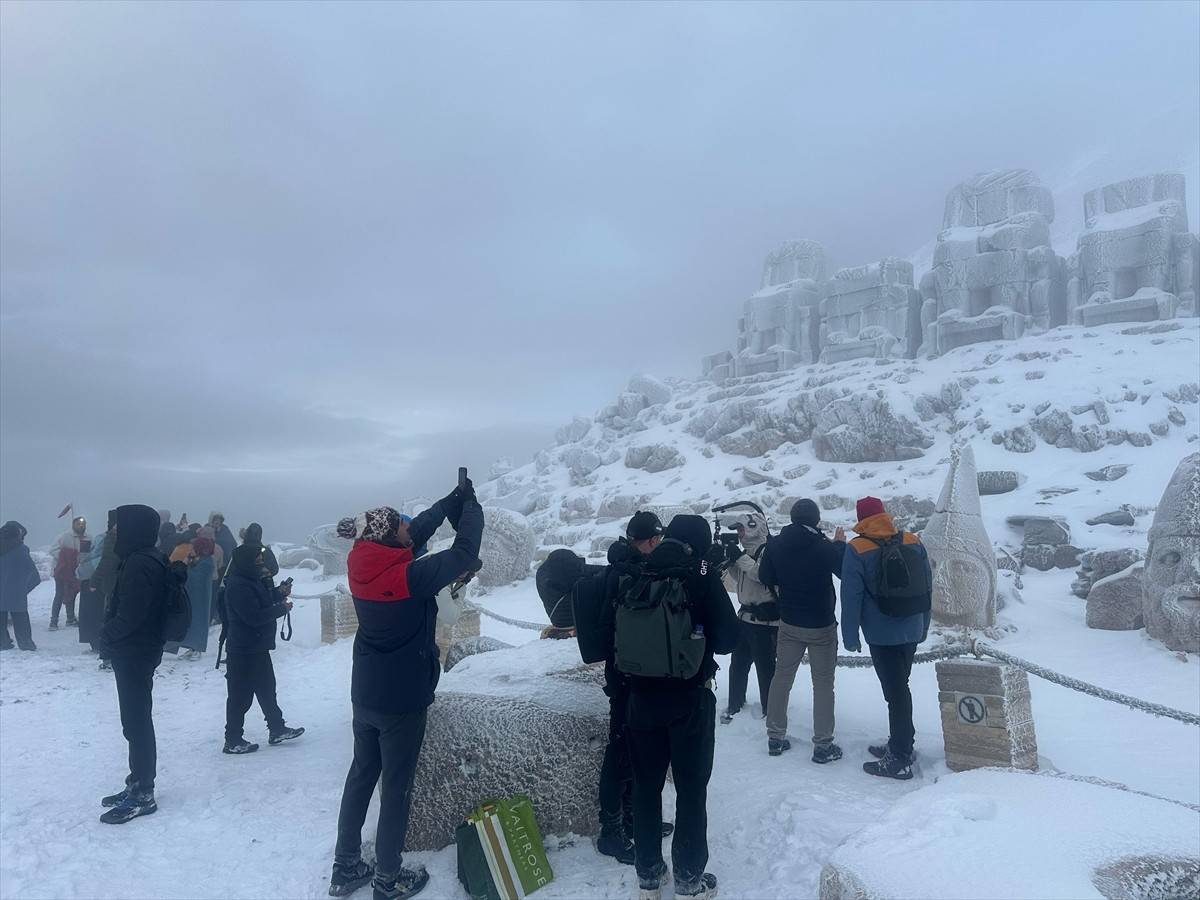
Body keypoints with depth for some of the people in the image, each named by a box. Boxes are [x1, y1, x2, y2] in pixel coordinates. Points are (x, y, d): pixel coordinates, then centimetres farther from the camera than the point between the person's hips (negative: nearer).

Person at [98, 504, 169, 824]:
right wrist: (110, 632, 7)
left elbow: (129, 614, -25)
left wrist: (106, 632, -8)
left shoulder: (139, 563, -21)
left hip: (134, 653, -10)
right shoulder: (143, 559, 12)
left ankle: (142, 795, 7)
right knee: (136, 720, 17)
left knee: (136, 722, -2)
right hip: (136, 651, 10)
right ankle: (138, 785, 28)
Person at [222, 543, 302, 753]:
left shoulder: (251, 579, 9)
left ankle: (277, 730, 27)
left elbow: (261, 601, 19)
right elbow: (254, 616, -28)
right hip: (243, 651, -11)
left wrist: (279, 593, 3)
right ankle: (233, 741, 13)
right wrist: (281, 609, -18)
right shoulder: (238, 586, -23)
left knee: (267, 689, 17)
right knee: (241, 696, 1)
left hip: (258, 647, 11)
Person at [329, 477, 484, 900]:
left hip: (365, 695, 7)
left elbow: (417, 532, 5)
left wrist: (452, 500, 6)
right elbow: (464, 553, -19)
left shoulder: (362, 566, -7)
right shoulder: (409, 576, -26)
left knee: (360, 776, 21)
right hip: (403, 700, -7)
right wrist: (470, 504, -5)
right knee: (396, 788, 9)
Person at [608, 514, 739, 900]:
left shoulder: (632, 576, -3)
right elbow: (728, 637, -11)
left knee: (646, 785, 16)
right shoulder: (700, 574, -13)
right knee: (691, 789, 11)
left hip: (642, 697, 3)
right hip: (690, 697, -3)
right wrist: (699, 642, 7)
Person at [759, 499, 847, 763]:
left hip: (789, 623, 4)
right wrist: (840, 545, 5)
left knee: (782, 676, 15)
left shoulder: (775, 544, -8)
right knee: (823, 683, 7)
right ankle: (822, 745, 9)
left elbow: (765, 577, 3)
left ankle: (775, 736, 21)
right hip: (821, 625, -3)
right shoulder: (825, 547, -20)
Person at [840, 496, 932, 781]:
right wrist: (923, 626, 21)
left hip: (881, 635, -6)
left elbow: (851, 597, -13)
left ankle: (900, 760, 6)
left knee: (895, 692, -1)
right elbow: (927, 588, 11)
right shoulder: (913, 543, 3)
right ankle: (900, 745, 31)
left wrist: (850, 636, -4)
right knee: (899, 687, 19)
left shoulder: (857, 550, -13)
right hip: (911, 631, 6)